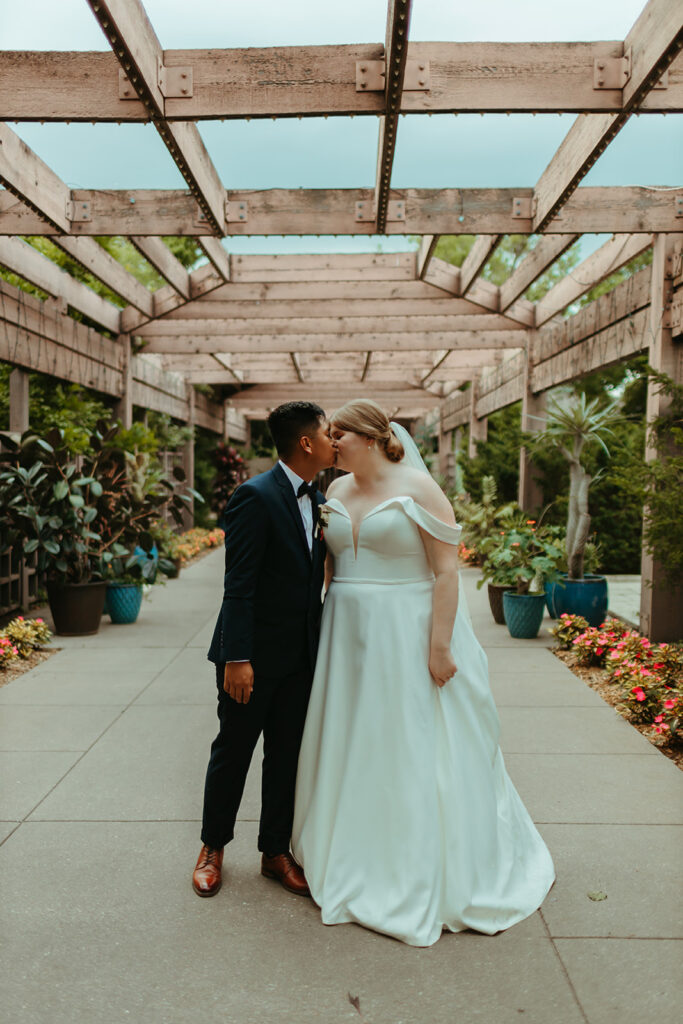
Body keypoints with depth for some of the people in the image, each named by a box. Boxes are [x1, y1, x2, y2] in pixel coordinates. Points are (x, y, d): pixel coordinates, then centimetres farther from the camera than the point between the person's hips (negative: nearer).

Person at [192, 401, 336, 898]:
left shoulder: (318, 500, 7)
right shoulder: (256, 496, -17)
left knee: (288, 755, 14)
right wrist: (237, 659, -22)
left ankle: (276, 852, 30)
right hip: (255, 653, -7)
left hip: (301, 656, 7)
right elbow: (238, 584, -20)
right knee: (233, 751, 11)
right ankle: (213, 847, 31)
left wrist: (320, 645, 12)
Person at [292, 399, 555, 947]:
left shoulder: (418, 488, -10)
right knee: (353, 749, 13)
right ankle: (358, 860, 33)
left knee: (414, 752, 4)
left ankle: (423, 876, 23)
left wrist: (440, 646, -18)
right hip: (349, 636, 6)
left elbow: (446, 571, -13)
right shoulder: (336, 492, 9)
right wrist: (320, 633, 11)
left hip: (408, 636, -6)